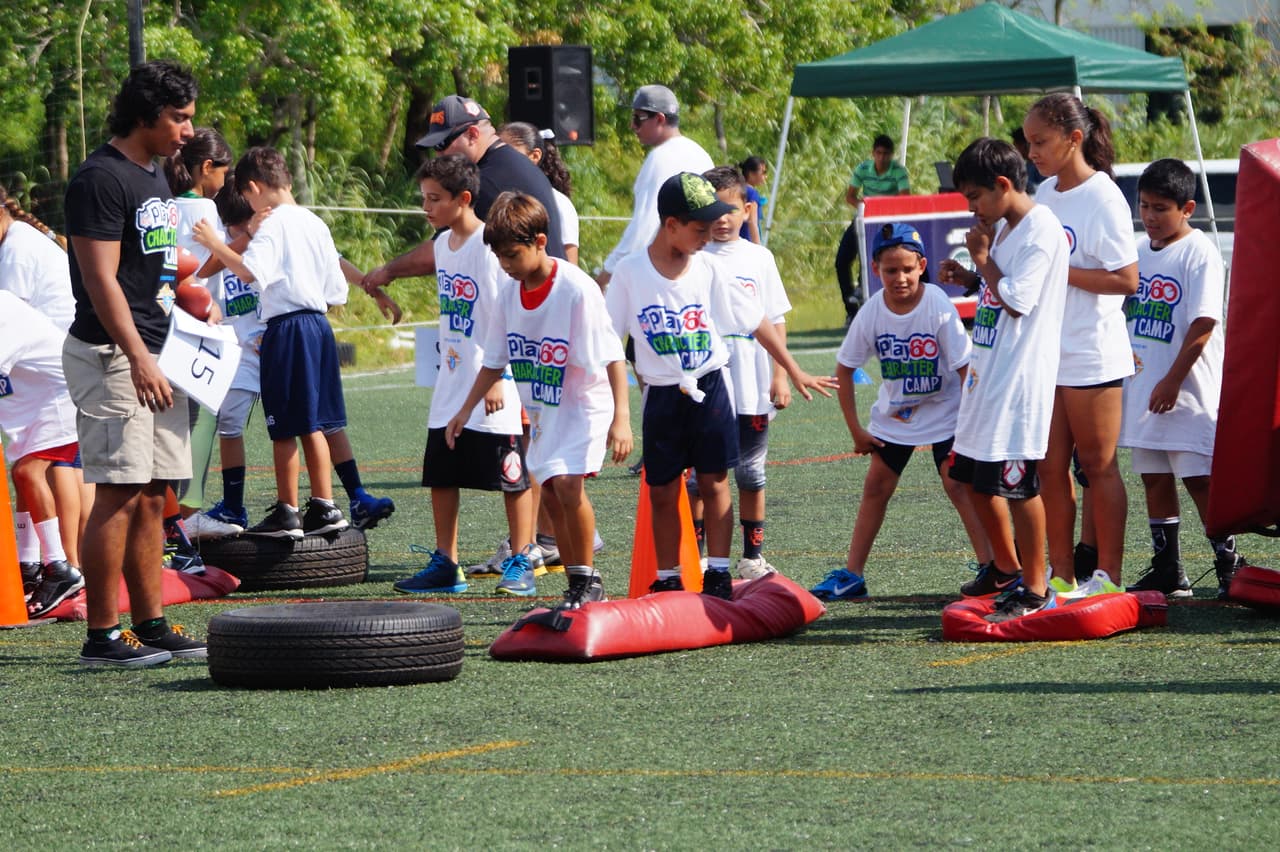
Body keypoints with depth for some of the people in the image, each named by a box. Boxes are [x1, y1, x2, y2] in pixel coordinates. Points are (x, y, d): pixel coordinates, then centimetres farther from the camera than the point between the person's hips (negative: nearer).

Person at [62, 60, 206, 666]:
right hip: (112, 357, -9)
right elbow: (101, 280, -19)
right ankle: (101, 636, -8)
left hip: (155, 354, 9)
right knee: (119, 496, -10)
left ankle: (151, 625, 14)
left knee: (152, 497, 10)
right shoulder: (102, 178, -13)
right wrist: (138, 360, -24)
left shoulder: (153, 177, 17)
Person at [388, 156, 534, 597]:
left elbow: (506, 316, -16)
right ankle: (445, 565, 15)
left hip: (492, 389, -8)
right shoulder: (443, 243, 10)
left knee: (512, 477, -1)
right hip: (452, 386, 8)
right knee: (440, 476, 8)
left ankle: (521, 564, 6)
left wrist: (497, 377, -19)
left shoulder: (489, 246, -14)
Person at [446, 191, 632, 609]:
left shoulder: (577, 289, -22)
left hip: (584, 402, -7)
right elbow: (495, 362, 12)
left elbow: (612, 355, -23)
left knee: (567, 480, -24)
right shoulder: (509, 295, -1)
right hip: (542, 408, 8)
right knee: (550, 493, 7)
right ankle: (579, 589, 18)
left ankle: (588, 580, -12)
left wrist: (621, 417, -30)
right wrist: (465, 410, 10)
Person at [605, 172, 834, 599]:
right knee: (662, 491, 5)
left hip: (710, 389, 1)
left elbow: (757, 322, 5)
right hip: (661, 396, 0)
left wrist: (795, 373, 9)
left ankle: (718, 574, 8)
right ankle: (667, 580, 15)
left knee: (714, 483, 1)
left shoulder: (708, 269, -3)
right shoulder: (630, 272, -7)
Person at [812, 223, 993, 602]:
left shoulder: (939, 307, -24)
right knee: (875, 486, 6)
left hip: (944, 410, -4)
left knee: (957, 482, -16)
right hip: (894, 413, 4)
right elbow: (845, 368, -2)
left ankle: (990, 567, -13)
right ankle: (851, 575, 13)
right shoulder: (872, 312, -14)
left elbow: (965, 368, -20)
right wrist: (855, 429, -2)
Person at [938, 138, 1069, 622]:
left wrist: (984, 258, -10)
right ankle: (1006, 567, 34)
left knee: (1017, 483, -8)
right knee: (974, 477, 17)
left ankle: (1035, 589, 0)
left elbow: (1017, 301, -21)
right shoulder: (1003, 228, 15)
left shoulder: (1041, 231, -16)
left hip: (1020, 377, -10)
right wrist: (970, 279, 9)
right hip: (988, 372, 10)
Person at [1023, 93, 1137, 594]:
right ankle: (1061, 575, 13)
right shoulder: (1045, 194, 11)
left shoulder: (1102, 198, -13)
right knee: (1050, 468, 7)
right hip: (1045, 354, 7)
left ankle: (1108, 576, 6)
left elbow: (1125, 280, -18)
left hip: (1092, 357, -7)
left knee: (1097, 465, 0)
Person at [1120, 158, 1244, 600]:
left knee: (1199, 478, -8)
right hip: (1143, 388, 8)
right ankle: (1167, 571, 18)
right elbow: (1126, 310, 21)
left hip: (1187, 390, -8)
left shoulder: (1199, 252, -11)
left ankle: (1229, 564, 1)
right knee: (1154, 478, 10)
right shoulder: (1140, 250, 12)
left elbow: (1204, 323, -16)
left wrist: (1173, 380, -18)